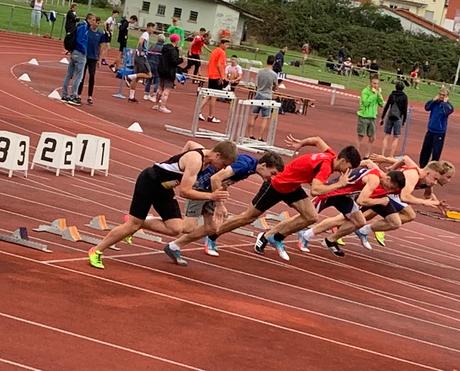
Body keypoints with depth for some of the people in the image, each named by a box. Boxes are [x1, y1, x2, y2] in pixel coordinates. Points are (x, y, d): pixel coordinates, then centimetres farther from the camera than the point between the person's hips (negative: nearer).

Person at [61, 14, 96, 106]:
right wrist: (85, 50, -11)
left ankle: (65, 95, 17)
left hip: (74, 52, 9)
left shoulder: (82, 26, 13)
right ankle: (73, 97, -3)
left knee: (69, 75, 11)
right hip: (80, 54, -9)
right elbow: (80, 40, -21)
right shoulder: (84, 27, -14)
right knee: (78, 76, -4)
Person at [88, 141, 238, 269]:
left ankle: (140, 223, 13)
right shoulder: (196, 161, -29)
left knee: (176, 229, -3)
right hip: (149, 182, -9)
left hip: (163, 189, 9)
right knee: (133, 224, -6)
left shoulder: (203, 154, -2)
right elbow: (184, 192, -29)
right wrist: (211, 196, -29)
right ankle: (96, 251, 7)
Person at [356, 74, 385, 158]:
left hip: (372, 117, 6)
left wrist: (379, 94, -10)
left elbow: (382, 104, 2)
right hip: (363, 116, -6)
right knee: (361, 137, -3)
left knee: (372, 138, 8)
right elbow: (365, 102, -22)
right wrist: (374, 94, -19)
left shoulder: (378, 92, 8)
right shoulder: (365, 91, -10)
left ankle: (367, 156, 18)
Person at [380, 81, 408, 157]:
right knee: (396, 138, 4)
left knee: (386, 136, 6)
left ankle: (383, 155, 0)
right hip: (398, 118, -2)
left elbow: (386, 107, 5)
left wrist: (382, 118, 9)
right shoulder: (404, 97, -1)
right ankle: (391, 156, -2)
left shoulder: (392, 95, 5)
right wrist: (404, 120, 4)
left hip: (389, 117, 2)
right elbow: (405, 110, -3)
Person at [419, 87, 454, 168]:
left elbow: (447, 112, -27)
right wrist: (434, 99, -11)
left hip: (440, 132, -5)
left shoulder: (448, 105, -8)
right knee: (425, 149, 13)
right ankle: (422, 166, 26)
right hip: (430, 130, 5)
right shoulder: (435, 102, 3)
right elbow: (427, 107, -9)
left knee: (436, 152, -5)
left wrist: (445, 102, -17)